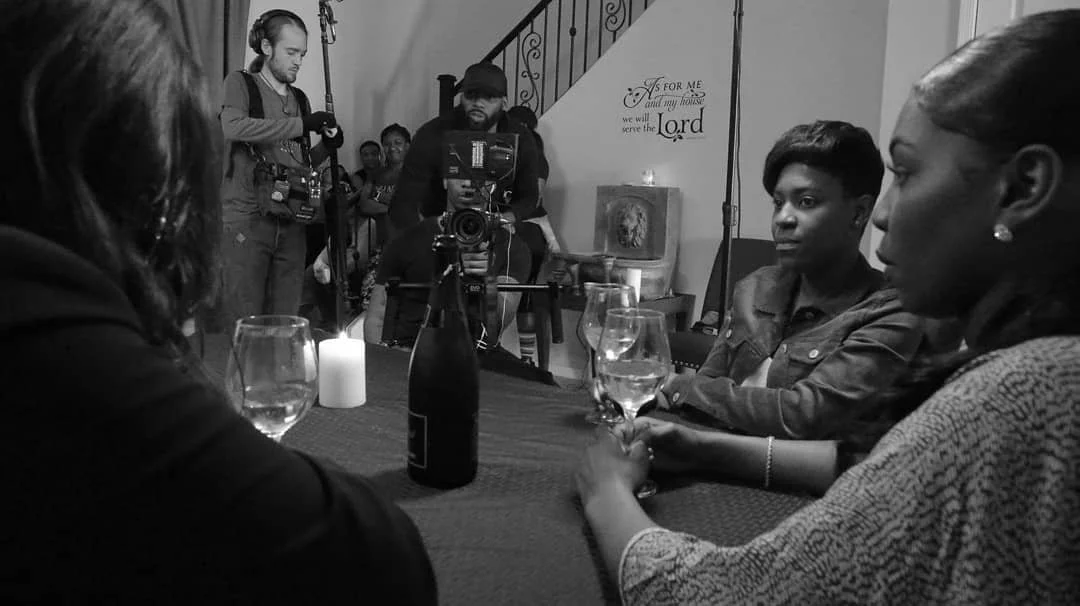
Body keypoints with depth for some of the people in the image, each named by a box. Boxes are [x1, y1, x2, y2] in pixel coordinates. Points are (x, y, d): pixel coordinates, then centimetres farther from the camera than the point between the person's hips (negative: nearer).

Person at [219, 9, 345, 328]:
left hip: (292, 224, 5)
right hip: (247, 218, -5)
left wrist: (326, 145, 3)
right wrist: (301, 124, -15)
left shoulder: (300, 98, 20)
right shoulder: (241, 83, 4)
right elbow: (232, 127, -18)